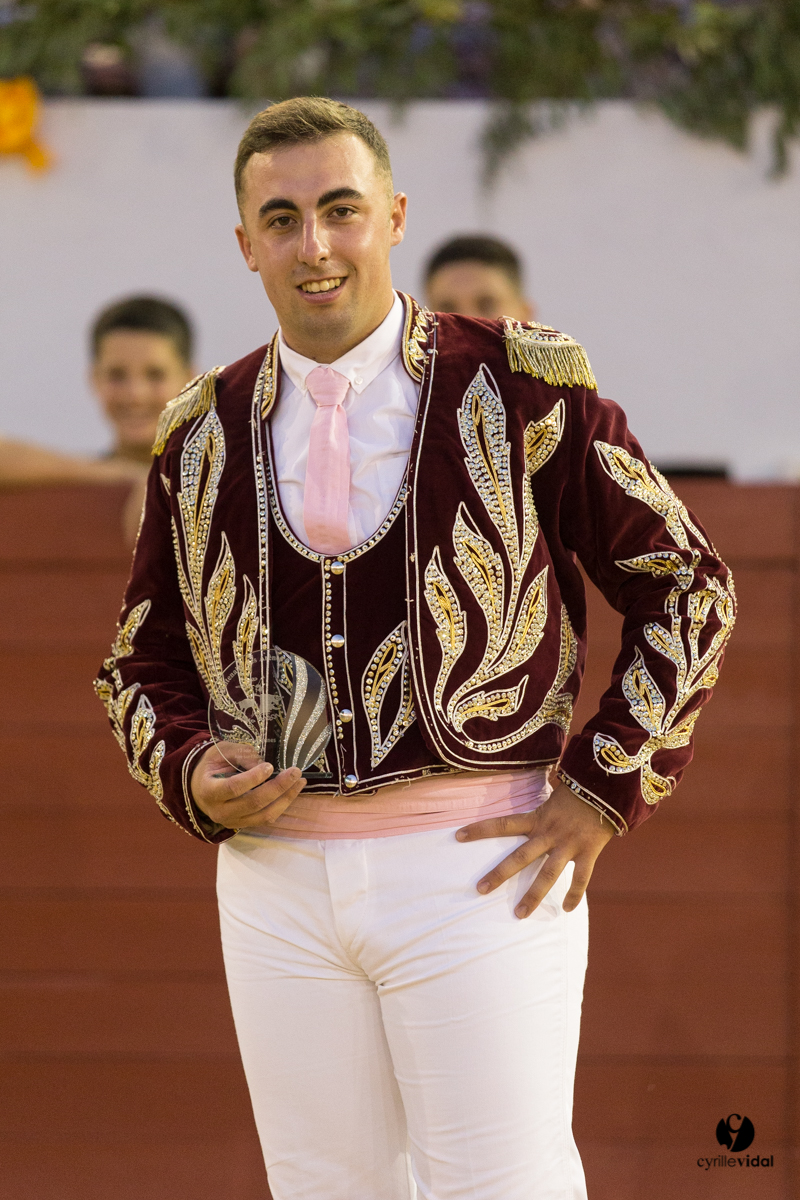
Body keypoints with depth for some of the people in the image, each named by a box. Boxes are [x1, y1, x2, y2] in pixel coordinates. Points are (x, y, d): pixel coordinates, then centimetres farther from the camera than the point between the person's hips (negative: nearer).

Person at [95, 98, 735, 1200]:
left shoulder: (523, 387, -4)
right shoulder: (205, 436, 7)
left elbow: (685, 589, 2)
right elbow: (146, 664, 17)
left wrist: (604, 792, -6)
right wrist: (194, 776, -4)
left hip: (480, 868, -4)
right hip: (279, 879, 4)